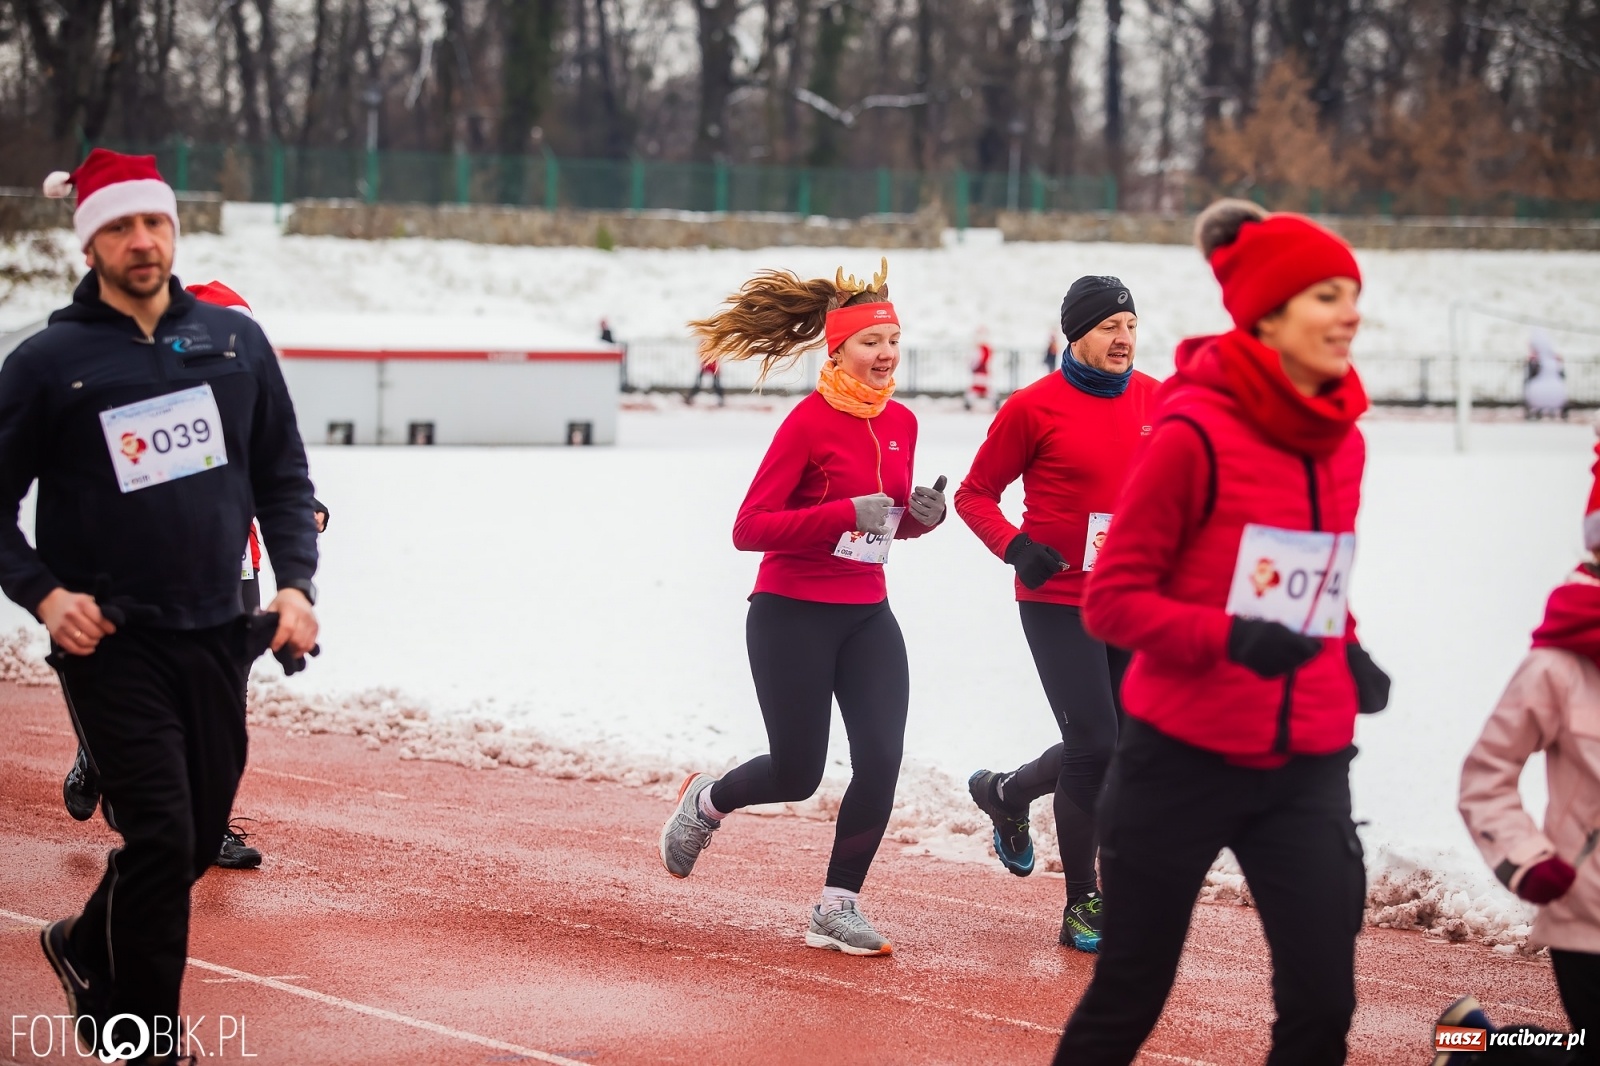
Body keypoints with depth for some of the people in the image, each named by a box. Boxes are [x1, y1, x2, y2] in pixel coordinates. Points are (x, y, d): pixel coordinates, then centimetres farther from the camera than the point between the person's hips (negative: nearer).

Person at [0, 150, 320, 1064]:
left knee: (199, 836, 12)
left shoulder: (234, 341, 6)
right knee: (161, 834, -9)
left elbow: (283, 474, 11)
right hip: (109, 639, -4)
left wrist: (295, 582, -1)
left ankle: (88, 950, 39)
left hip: (215, 636, 4)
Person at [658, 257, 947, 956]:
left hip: (866, 615, 6)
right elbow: (749, 529, -17)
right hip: (792, 616, -5)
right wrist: (849, 514, -25)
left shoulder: (901, 423, 6)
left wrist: (920, 516, -3)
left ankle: (837, 909, 6)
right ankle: (705, 802, 36)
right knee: (797, 773, 3)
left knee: (881, 759, -8)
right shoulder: (810, 421, -14)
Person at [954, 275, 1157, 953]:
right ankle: (1082, 904, 7)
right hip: (1058, 603, -6)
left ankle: (1007, 794, 35)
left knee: (1126, 745, 7)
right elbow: (975, 495, -3)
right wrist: (1015, 547, -19)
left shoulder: (1154, 399, 5)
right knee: (1096, 746, -10)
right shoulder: (1034, 408, -10)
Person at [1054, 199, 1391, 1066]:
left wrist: (1345, 652, 1)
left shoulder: (1342, 440, 5)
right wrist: (1229, 638, -27)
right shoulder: (1196, 431, -15)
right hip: (1184, 761, -5)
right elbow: (1111, 599, -13)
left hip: (1306, 771, 5)